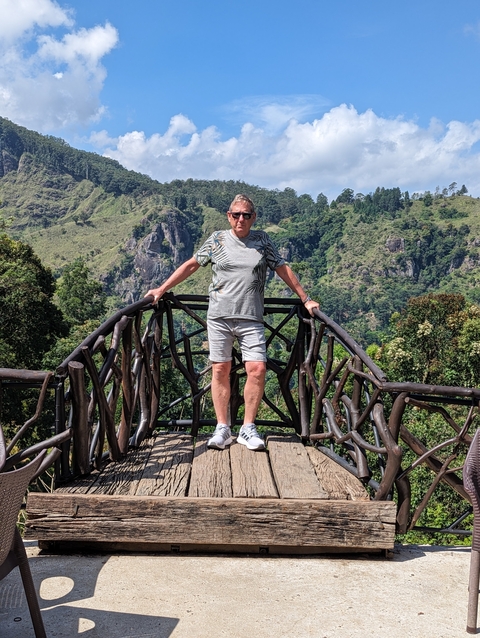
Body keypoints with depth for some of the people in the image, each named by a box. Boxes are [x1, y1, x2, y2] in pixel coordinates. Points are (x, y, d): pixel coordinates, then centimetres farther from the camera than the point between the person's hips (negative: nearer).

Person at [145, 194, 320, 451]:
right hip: (219, 316, 0)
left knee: (257, 369, -11)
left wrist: (306, 299, 11)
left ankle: (248, 428, 2)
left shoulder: (262, 241, 10)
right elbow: (190, 265, 12)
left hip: (251, 319, 0)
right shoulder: (217, 239, 8)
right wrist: (161, 290, 8)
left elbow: (284, 270, 14)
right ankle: (222, 428, 10)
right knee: (220, 370, 1)